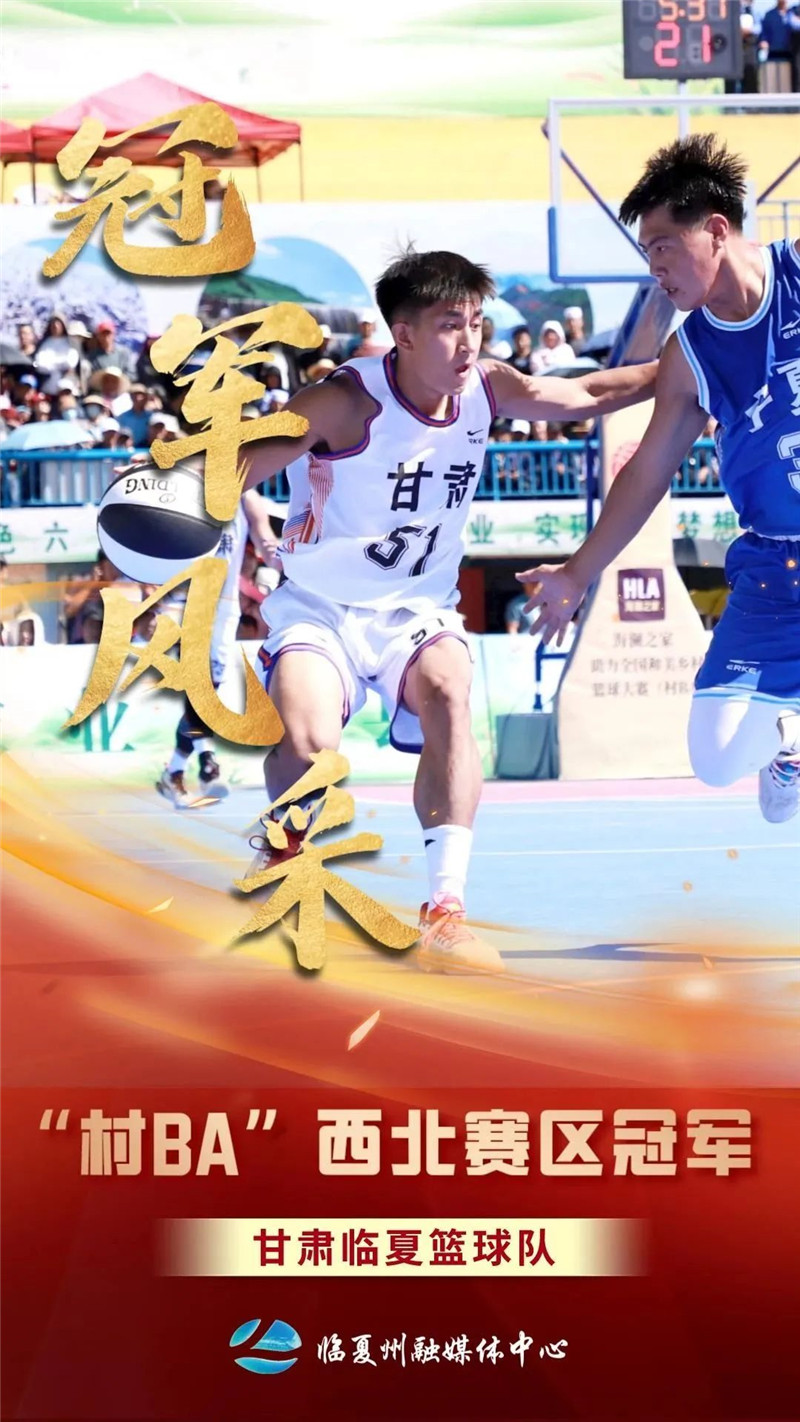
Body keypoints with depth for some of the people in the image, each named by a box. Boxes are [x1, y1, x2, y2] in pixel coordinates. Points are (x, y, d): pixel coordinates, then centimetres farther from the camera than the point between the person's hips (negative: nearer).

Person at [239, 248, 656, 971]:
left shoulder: (486, 388, -5)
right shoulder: (344, 401, -20)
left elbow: (586, 395, 8)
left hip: (418, 607, 3)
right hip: (320, 608, -3)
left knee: (447, 692, -30)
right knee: (308, 743, -29)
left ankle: (446, 910, -28)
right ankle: (282, 844, 7)